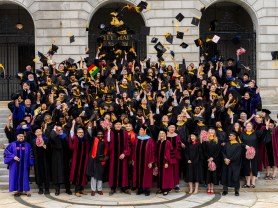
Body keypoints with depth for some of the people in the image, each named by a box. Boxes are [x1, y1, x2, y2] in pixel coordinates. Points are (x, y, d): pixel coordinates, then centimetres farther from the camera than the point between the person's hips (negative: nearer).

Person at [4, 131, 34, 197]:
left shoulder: (27, 145, 5)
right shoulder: (12, 145, 1)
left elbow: (30, 155, 7)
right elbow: (6, 152, -3)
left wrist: (30, 164, -1)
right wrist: (13, 156, -15)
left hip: (24, 165, 0)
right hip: (15, 165, 0)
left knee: (25, 177, 1)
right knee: (17, 177, 3)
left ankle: (26, 190, 5)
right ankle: (19, 190, 12)